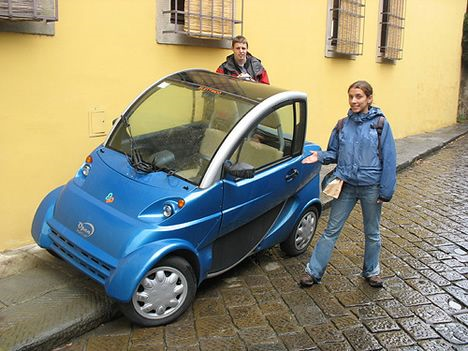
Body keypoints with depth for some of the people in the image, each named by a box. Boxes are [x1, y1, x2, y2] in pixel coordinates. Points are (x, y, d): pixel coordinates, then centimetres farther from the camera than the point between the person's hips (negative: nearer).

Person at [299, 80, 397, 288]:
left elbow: (388, 160, -6)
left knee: (372, 233, 16)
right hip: (346, 185, 2)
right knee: (331, 230, 7)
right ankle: (313, 271, 15)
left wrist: (385, 192, -9)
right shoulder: (342, 125, 3)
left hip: (371, 187, -2)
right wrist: (320, 157, -12)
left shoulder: (380, 123, -6)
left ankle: (371, 271, 35)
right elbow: (334, 154, 11)